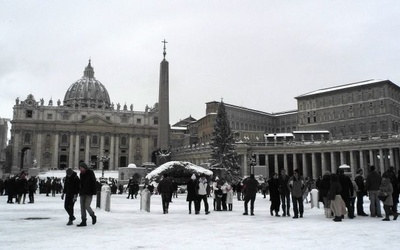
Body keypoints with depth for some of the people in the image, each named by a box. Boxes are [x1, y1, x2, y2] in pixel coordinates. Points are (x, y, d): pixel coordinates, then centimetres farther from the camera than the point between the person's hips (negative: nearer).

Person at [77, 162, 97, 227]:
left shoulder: (90, 173, -7)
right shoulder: (81, 174, 11)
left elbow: (93, 182, -10)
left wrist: (93, 192, -16)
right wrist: (80, 191, 14)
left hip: (89, 193, -6)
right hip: (82, 193, 6)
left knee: (87, 206, -13)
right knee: (82, 207, 3)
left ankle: (93, 216, 13)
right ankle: (83, 222, 9)